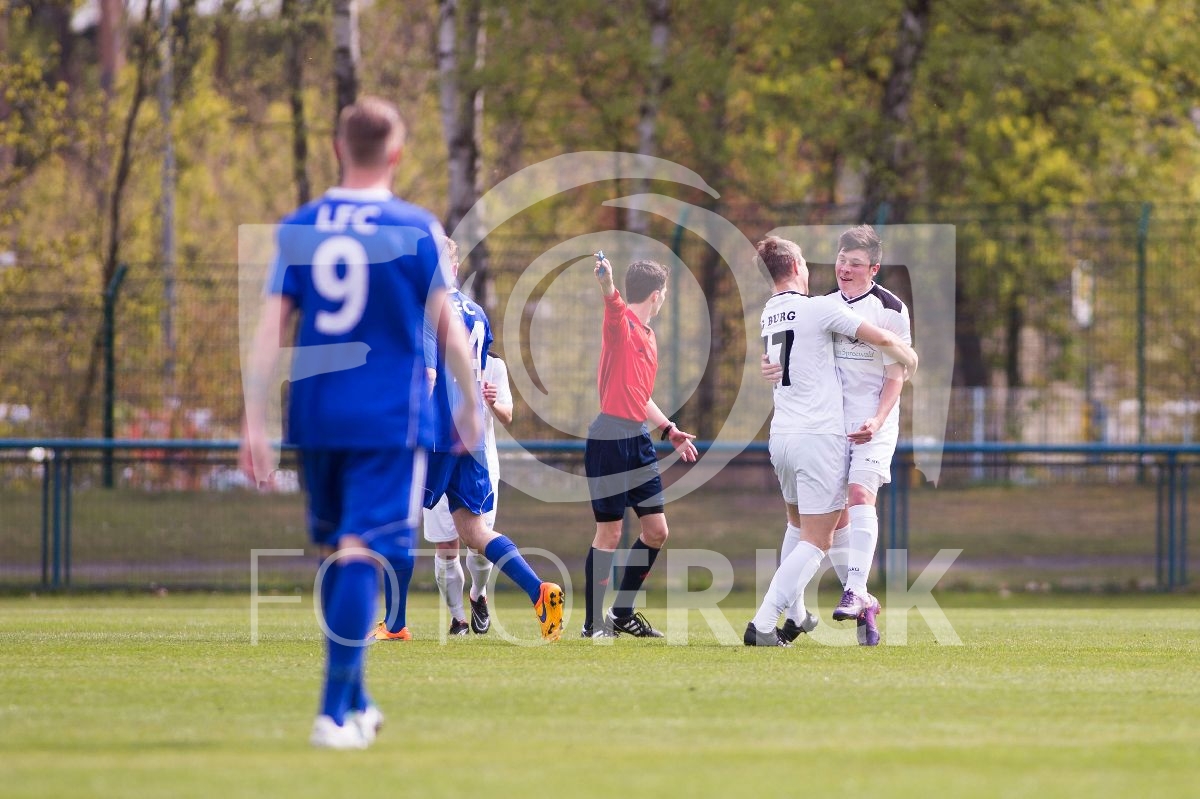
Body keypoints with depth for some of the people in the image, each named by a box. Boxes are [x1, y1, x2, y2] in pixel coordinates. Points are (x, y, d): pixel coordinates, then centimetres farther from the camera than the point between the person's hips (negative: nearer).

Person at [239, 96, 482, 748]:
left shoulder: (297, 229, 4)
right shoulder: (416, 230, -4)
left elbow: (269, 331, 1)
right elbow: (447, 329, 0)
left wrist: (254, 422, 2)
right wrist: (471, 406, 13)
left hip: (315, 418, 4)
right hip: (389, 420, -4)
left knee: (335, 552, 17)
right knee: (362, 554, -8)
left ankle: (355, 702, 26)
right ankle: (334, 712, -17)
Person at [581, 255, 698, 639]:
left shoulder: (647, 337, 18)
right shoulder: (622, 322, -8)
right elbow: (613, 303, -34)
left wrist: (670, 430, 29)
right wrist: (607, 284, -56)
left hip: (639, 440, 9)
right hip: (610, 438, -9)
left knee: (656, 530, 9)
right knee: (609, 532, -5)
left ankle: (622, 614, 22)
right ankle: (592, 625, 3)